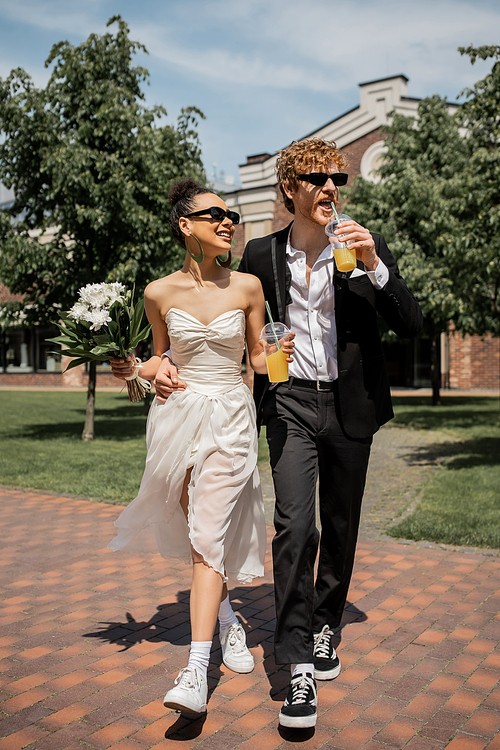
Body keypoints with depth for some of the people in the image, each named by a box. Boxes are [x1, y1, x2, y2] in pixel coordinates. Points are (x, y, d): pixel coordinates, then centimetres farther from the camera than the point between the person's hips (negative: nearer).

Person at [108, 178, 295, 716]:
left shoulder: (247, 286, 0)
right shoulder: (160, 293, 0)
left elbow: (258, 357, 8)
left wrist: (278, 357, -13)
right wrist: (134, 369, -6)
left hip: (230, 417, -1)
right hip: (178, 414, 2)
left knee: (210, 535, -9)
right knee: (200, 532, 12)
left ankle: (196, 671, -7)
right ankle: (227, 619, 38)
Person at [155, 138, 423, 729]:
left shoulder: (368, 248, 1)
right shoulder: (261, 254, 2)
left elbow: (411, 325, -4)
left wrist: (374, 266, -18)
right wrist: (170, 362, 0)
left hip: (350, 407, 1)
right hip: (290, 404, -1)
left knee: (340, 528, 12)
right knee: (294, 524, -14)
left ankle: (324, 627, 34)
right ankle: (298, 663, -6)